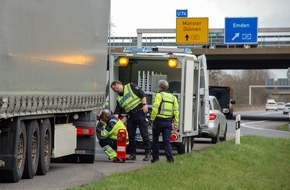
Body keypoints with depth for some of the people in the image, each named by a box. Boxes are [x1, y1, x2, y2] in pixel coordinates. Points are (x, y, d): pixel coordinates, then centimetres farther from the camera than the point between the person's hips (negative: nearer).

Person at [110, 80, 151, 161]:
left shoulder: (130, 87, 3)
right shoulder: (119, 99, 19)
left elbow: (142, 94, -4)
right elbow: (117, 112, 12)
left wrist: (144, 104, -16)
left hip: (140, 112, -7)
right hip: (130, 116, 7)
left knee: (144, 134, -7)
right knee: (130, 135, 4)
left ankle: (148, 153, -3)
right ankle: (132, 154, 11)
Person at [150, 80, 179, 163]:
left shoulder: (159, 95, -6)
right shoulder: (173, 97, 11)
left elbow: (155, 109, -13)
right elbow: (176, 111, 8)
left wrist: (152, 119, -2)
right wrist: (176, 123, 10)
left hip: (159, 121, -4)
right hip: (168, 122, 4)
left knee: (155, 140, 11)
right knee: (167, 141, 3)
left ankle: (155, 157, 14)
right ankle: (170, 158, -10)